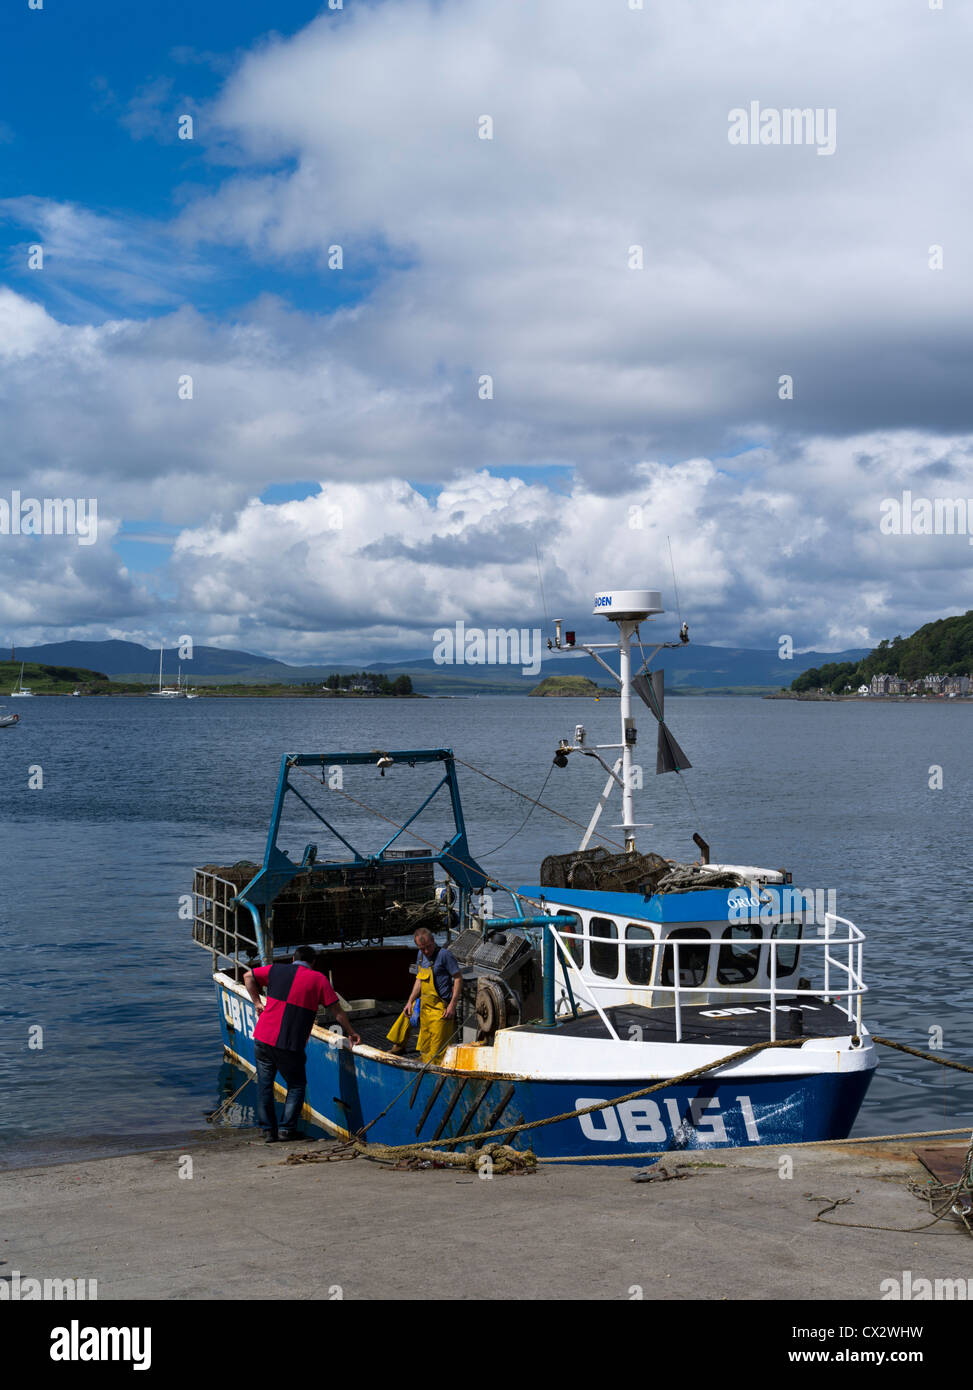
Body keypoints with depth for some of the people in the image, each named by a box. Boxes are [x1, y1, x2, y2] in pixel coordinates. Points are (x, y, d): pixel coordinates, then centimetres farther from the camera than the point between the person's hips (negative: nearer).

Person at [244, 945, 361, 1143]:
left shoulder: (277, 970, 11)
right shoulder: (318, 979, 3)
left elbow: (248, 976, 19)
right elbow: (338, 1012, 6)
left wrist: (257, 1003, 21)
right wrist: (351, 1033, 18)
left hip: (263, 1039, 3)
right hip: (291, 1046, -3)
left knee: (264, 1084, 12)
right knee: (296, 1086, 15)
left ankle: (268, 1130, 11)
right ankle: (287, 1129, 8)